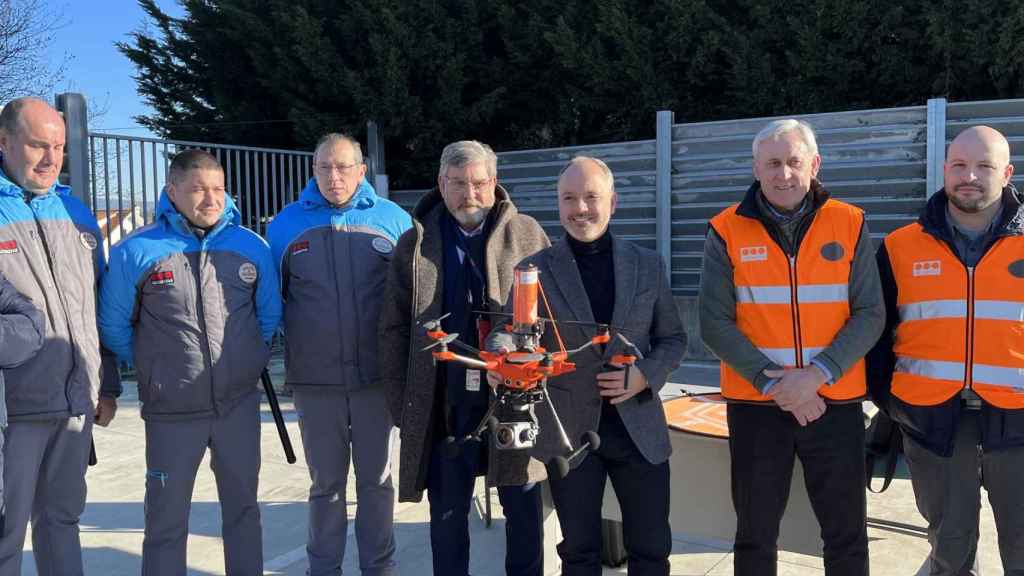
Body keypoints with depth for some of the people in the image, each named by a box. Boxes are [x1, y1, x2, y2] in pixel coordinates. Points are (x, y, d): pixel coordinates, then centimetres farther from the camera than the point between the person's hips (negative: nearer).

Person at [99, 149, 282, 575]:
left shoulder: (252, 246, -1)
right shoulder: (137, 251, -9)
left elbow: (270, 313, 11)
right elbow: (114, 326, 1)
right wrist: (155, 368, 8)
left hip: (240, 405, 2)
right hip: (171, 412, -2)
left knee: (243, 507, 17)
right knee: (167, 518, 10)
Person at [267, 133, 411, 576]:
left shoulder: (393, 219, -1)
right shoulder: (286, 224, 2)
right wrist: (287, 345, 2)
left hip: (376, 375, 0)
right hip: (315, 379, 1)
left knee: (376, 479, 12)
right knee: (326, 482, 14)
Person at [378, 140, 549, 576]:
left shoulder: (528, 235, 2)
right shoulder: (414, 245, 3)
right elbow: (394, 331, 6)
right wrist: (401, 404, 2)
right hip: (444, 406, 1)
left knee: (522, 508, 12)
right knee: (447, 514, 13)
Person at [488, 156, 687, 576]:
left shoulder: (647, 265, 5)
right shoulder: (534, 270, 0)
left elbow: (673, 339, 8)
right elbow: (507, 328, -7)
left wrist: (646, 375, -12)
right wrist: (503, 356, -31)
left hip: (638, 425, 1)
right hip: (567, 429, -1)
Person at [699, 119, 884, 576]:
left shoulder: (850, 225, 0)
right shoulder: (726, 231, -3)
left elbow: (869, 314, -3)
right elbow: (715, 322, -5)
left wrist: (818, 374, -17)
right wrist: (770, 380, -15)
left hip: (836, 402, 1)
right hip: (755, 404, 0)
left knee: (847, 535, 11)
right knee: (755, 536, 12)